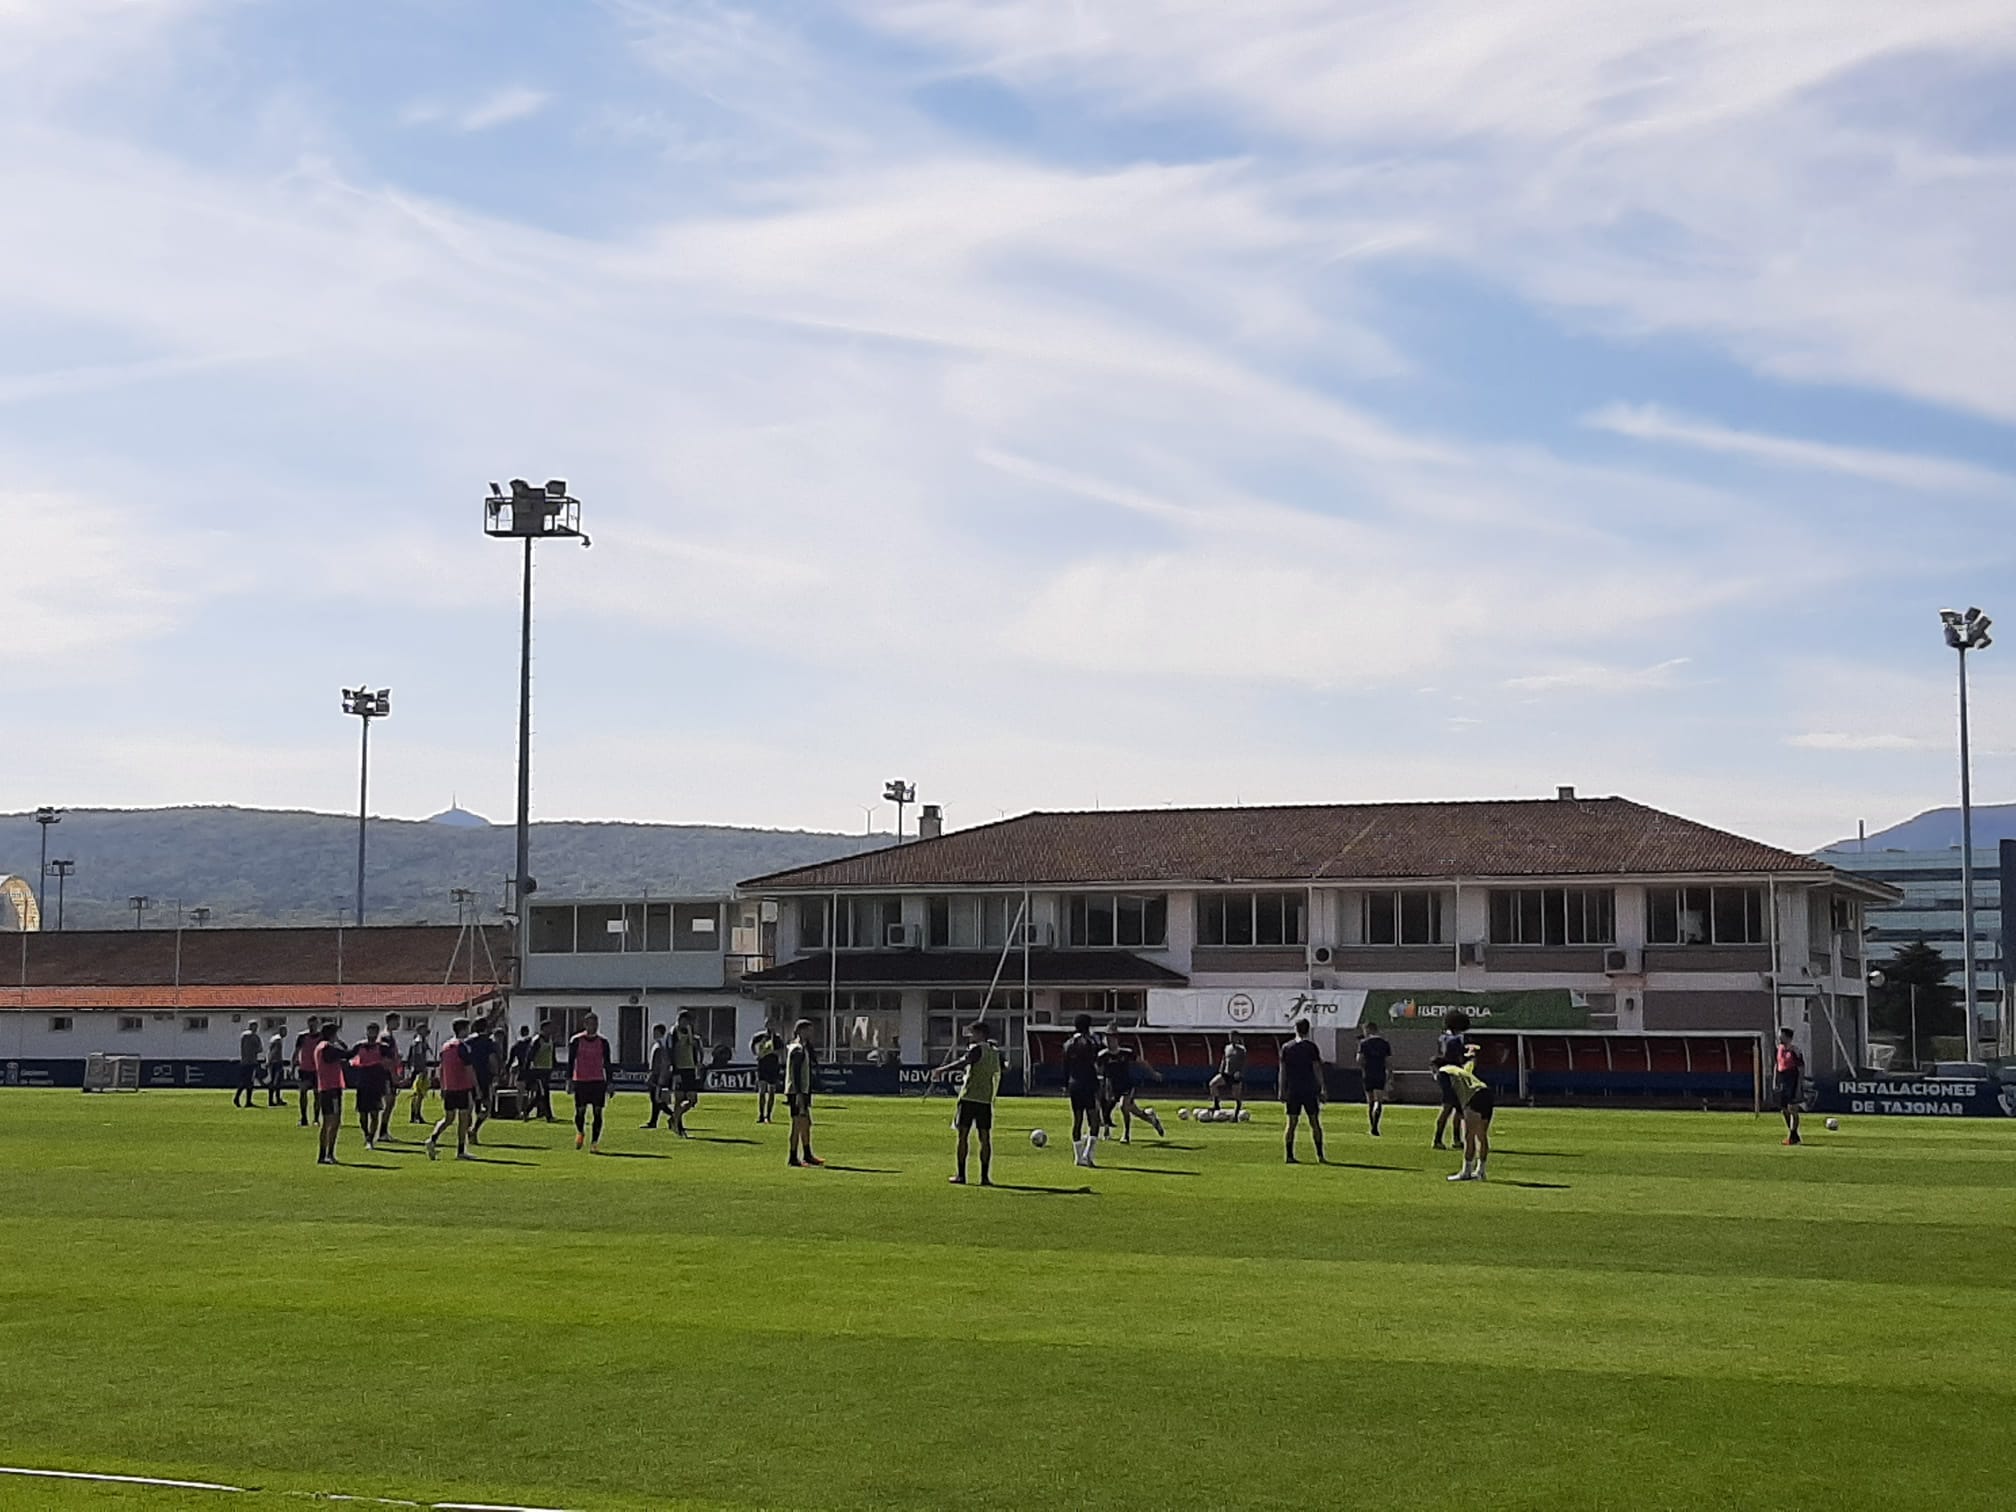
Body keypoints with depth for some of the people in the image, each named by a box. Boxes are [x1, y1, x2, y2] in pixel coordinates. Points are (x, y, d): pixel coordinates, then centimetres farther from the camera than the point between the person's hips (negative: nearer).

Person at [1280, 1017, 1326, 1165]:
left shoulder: (1286, 1047, 5)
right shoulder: (1311, 1047, -5)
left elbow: (1283, 1071, 6)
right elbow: (1317, 1069, -5)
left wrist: (1282, 1091, 10)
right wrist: (1321, 1089, -1)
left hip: (1292, 1091, 3)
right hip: (1309, 1090, -3)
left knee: (1291, 1123, 5)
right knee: (1315, 1123, 2)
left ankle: (1290, 1156, 3)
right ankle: (1320, 1156, -2)